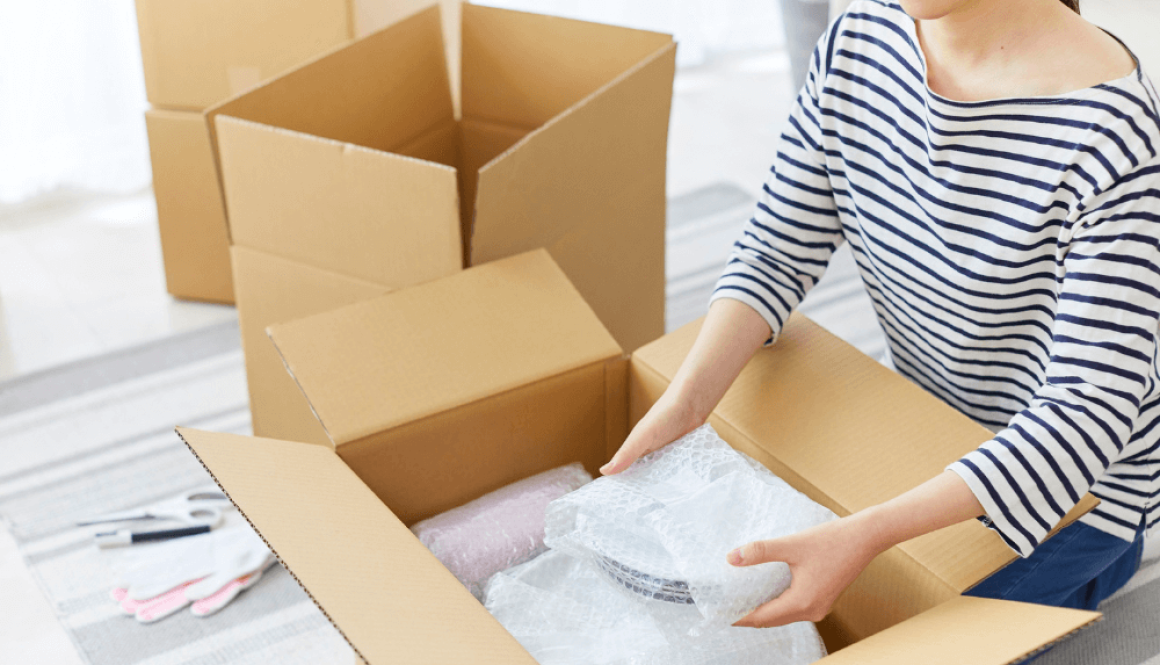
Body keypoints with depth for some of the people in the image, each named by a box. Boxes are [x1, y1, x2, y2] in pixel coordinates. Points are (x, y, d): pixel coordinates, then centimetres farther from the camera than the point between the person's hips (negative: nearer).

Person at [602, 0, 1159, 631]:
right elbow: (778, 249, -5)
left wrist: (866, 535, -43)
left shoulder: (1105, 128, -31)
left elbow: (1090, 406, -33)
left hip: (1070, 481, -6)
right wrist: (683, 401, -22)